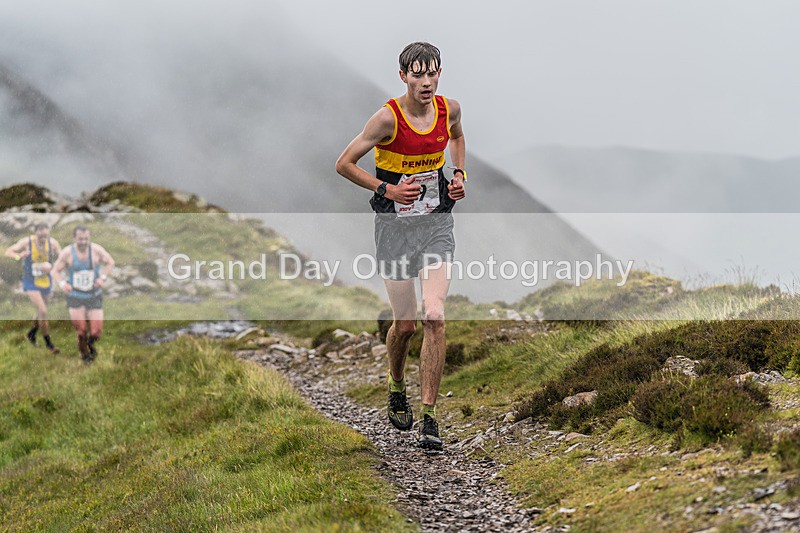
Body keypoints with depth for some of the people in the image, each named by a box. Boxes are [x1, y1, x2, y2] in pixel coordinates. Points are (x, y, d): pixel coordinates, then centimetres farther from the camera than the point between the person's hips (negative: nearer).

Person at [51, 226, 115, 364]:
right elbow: (55, 270, 0)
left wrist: (103, 277, -10)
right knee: (81, 331, -2)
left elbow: (110, 262, 6)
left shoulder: (96, 250, -8)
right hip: (75, 297, -1)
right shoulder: (67, 253, -10)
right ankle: (85, 355, 26)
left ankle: (90, 343, 34)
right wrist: (62, 283, -18)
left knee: (96, 332, -2)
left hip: (94, 295, 1)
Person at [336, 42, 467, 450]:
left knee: (434, 316, -12)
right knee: (405, 323, 2)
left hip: (437, 222, 3)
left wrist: (459, 174, 8)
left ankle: (429, 416, -8)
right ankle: (396, 387, 35)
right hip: (394, 225, -2)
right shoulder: (388, 117, -15)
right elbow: (344, 164, -8)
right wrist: (386, 190, -17)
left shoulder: (450, 109, -1)